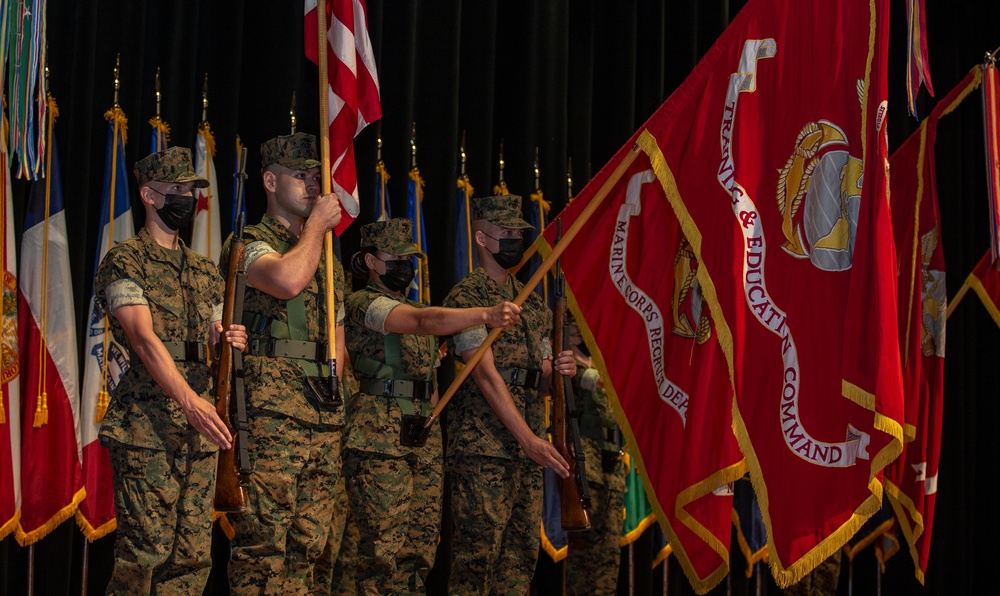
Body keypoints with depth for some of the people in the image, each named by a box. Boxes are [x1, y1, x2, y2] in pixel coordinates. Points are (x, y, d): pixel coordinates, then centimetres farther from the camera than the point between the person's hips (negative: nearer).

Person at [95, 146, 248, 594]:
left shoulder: (205, 271, 21)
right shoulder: (124, 262, 0)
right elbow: (144, 337, -14)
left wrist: (230, 343, -3)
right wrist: (189, 400, -27)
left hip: (200, 431, 7)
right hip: (147, 427, -7)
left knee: (194, 557, 4)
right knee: (145, 552, -10)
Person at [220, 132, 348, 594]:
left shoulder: (329, 260, 23)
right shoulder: (249, 242, 0)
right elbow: (288, 280, -22)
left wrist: (332, 387, 9)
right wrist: (317, 223, -7)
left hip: (324, 418, 7)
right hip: (271, 417, -7)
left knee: (306, 547, 7)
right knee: (263, 545, -10)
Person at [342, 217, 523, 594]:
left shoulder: (416, 309, 23)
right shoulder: (363, 304, -5)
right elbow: (424, 321, -23)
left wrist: (432, 432, 15)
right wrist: (486, 315, -34)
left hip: (425, 445, 8)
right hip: (379, 443, -8)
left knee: (420, 549, 6)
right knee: (385, 551, -11)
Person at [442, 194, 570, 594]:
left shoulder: (532, 302, 20)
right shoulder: (466, 297, -5)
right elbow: (485, 375, -13)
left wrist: (556, 369, -4)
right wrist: (529, 439, -19)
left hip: (529, 447, 8)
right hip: (483, 447, -7)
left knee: (522, 551, 7)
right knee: (478, 549, -9)